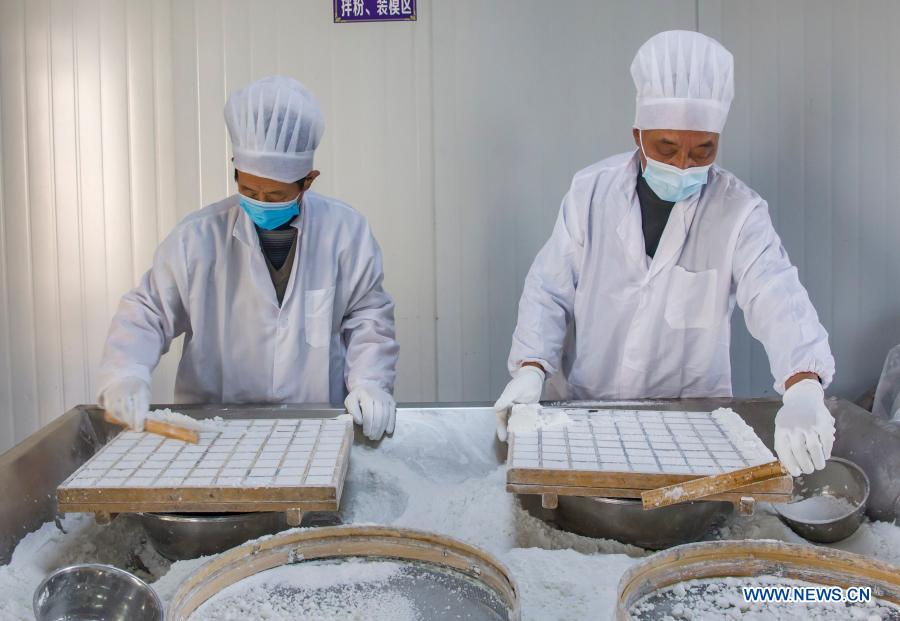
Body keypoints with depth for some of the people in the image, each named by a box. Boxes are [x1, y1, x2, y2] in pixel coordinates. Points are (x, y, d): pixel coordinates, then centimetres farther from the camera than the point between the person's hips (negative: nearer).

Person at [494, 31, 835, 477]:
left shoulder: (739, 211, -8)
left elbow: (776, 298, -22)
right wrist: (530, 368, -18)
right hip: (586, 405, 1)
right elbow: (550, 290, -2)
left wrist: (803, 390, -40)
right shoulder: (592, 190, -4)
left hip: (692, 418, 0)